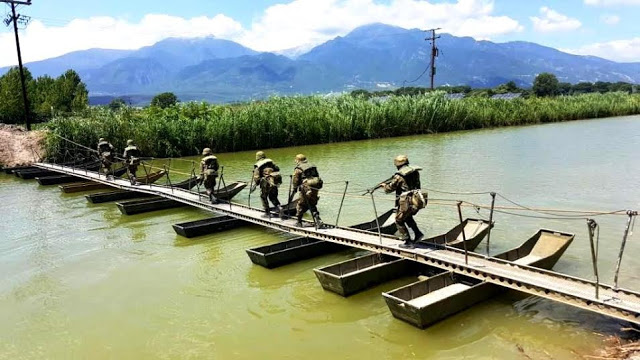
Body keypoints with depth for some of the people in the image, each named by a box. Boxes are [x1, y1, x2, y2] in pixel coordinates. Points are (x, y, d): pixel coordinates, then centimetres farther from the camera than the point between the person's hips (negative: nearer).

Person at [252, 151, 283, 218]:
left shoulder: (257, 166, 0)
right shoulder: (270, 161, 13)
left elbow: (256, 177, -6)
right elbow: (277, 169, 12)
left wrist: (254, 185, 6)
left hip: (266, 182, -5)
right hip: (274, 182, 5)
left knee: (263, 197, 14)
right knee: (273, 197, 21)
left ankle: (267, 213, 16)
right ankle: (279, 208, -1)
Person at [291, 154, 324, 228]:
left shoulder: (298, 169, -2)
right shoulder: (313, 166, 16)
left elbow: (295, 181, -1)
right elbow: (317, 177, 16)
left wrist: (294, 191, 11)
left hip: (306, 189, -5)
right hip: (315, 188, 6)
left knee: (300, 205, 11)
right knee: (313, 206, 17)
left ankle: (299, 223, 19)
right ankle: (318, 221, 5)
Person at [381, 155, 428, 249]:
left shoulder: (399, 176, -12)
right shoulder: (415, 171, 7)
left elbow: (389, 189, -1)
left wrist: (384, 185, 21)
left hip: (407, 203, -7)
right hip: (418, 201, 7)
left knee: (399, 221, 13)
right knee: (407, 217, 31)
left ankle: (408, 242, 13)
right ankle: (418, 233, 22)